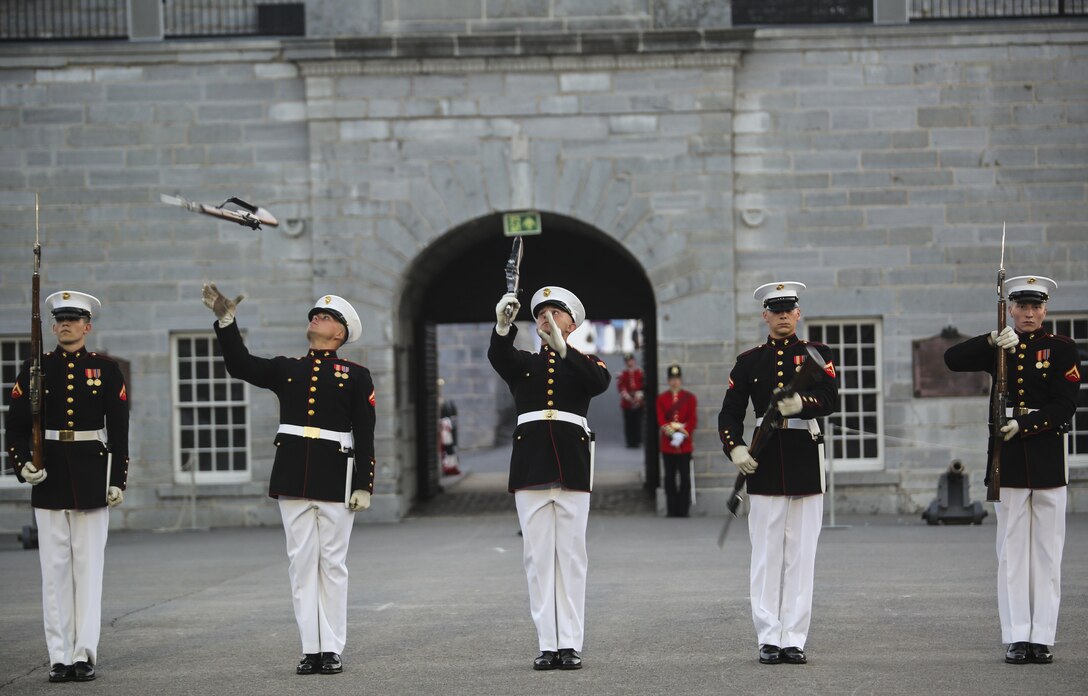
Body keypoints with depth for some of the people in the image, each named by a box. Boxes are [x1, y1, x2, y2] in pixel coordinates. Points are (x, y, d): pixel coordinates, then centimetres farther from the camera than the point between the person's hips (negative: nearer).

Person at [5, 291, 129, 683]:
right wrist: (22, 464, -11)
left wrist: (118, 480, -2)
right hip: (49, 479, 1)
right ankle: (60, 657, 4)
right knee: (55, 570, 2)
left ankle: (84, 654, 3)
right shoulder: (35, 370, 6)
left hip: (92, 478, -1)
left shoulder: (107, 371, 4)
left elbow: (119, 431, 4)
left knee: (89, 567, 0)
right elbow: (16, 425, 5)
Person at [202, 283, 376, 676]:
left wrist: (364, 485, -6)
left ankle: (332, 650, 4)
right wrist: (226, 322, -9)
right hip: (293, 477, 3)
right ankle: (311, 649, 5)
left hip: (335, 477, -3)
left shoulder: (356, 377, 5)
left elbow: (365, 437, 1)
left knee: (332, 563, 0)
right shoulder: (286, 369, 14)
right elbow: (240, 365, 1)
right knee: (301, 562, 2)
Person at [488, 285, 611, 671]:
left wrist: (562, 348, -26)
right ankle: (547, 644, 2)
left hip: (572, 464, -1)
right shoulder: (522, 363, 14)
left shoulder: (584, 362, 11)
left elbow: (601, 381, -13)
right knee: (538, 556, 0)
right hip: (530, 462, 1)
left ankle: (570, 643, 1)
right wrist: (503, 325, -30)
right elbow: (497, 356, -9)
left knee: (571, 556, -1)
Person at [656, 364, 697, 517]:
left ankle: (683, 509, 2)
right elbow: (661, 420, -2)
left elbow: (692, 420, -1)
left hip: (685, 443, 0)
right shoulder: (661, 398, 5)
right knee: (670, 477, 2)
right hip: (668, 444, 0)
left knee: (685, 477, -2)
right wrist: (672, 433, -17)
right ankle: (671, 510, 6)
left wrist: (682, 434, -16)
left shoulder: (689, 397, 5)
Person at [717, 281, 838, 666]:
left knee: (801, 555, 0)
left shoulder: (817, 355, 7)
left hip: (805, 461, -1)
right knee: (766, 555, 1)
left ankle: (794, 639, 4)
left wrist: (801, 403, -29)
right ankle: (769, 639, 5)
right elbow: (730, 412, 8)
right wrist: (735, 448, -10)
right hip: (765, 463, 1)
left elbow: (830, 400, -8)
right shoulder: (749, 361, 10)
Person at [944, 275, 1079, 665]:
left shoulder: (1062, 350, 3)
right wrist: (993, 341, -19)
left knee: (1047, 553, 1)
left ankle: (1043, 637, 4)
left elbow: (1064, 406, -6)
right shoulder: (999, 348, 9)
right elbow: (953, 359, -6)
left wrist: (1023, 425, -16)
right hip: (1008, 458, 1)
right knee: (1012, 552, 1)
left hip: (1048, 460, -1)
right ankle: (1017, 637, 3)